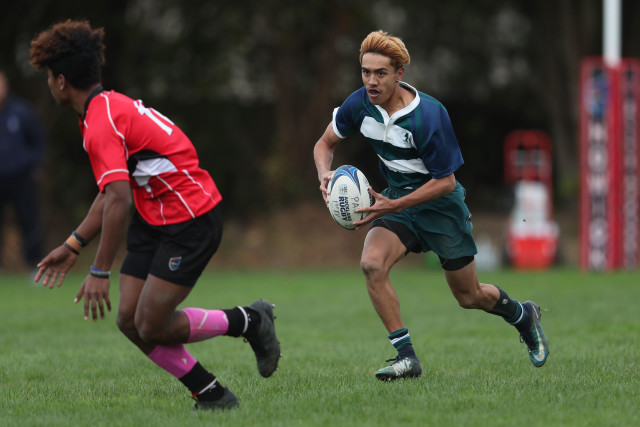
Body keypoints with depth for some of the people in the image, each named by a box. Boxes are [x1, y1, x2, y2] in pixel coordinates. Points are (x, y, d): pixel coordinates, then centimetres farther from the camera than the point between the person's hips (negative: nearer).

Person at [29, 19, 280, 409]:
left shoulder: (101, 123, -21)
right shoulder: (111, 105, 11)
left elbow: (118, 201, -30)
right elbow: (111, 194, 20)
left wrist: (100, 272, -28)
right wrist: (72, 247, 20)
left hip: (191, 221, -10)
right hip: (156, 220, 10)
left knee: (152, 327, -10)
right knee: (129, 320, 3)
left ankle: (249, 321, 8)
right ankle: (211, 394, 10)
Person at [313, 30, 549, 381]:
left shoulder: (429, 115, -29)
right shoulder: (360, 104, -13)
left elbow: (446, 181, -22)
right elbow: (325, 144, 3)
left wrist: (393, 206, -30)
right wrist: (325, 174, -19)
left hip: (441, 204, -4)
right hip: (396, 199, 4)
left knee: (469, 296, 9)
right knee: (371, 263, -25)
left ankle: (523, 315, 43)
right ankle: (406, 355, -17)